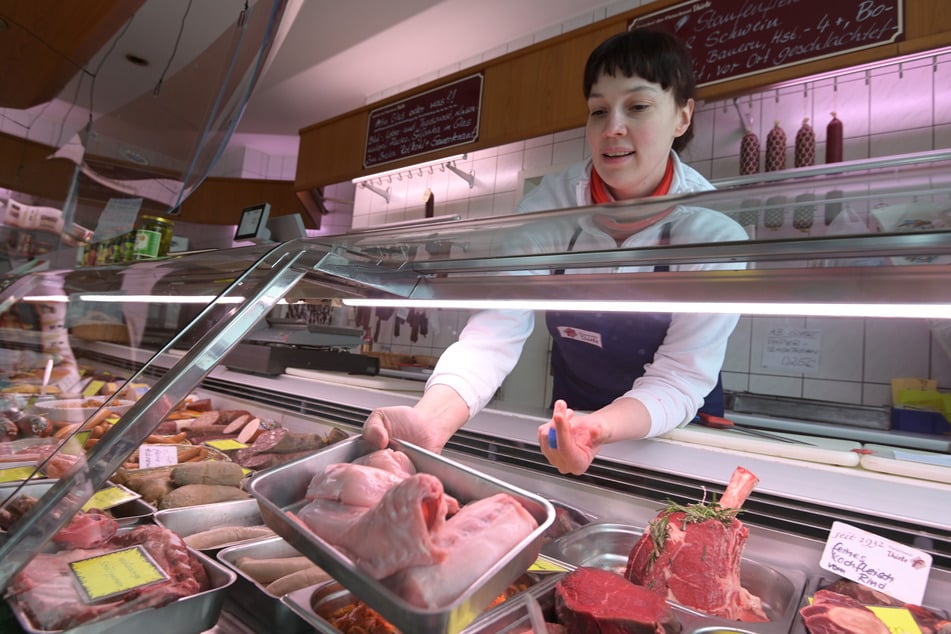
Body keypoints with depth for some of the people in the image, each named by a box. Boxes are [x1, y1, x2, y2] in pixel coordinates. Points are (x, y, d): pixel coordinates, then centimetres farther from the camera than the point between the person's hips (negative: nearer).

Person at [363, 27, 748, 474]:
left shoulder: (715, 230, -19)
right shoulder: (549, 204, -16)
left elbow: (679, 379, -21)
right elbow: (494, 333, -25)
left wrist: (599, 429, -41)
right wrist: (431, 419, -43)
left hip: (676, 431, 1)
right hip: (570, 416, 0)